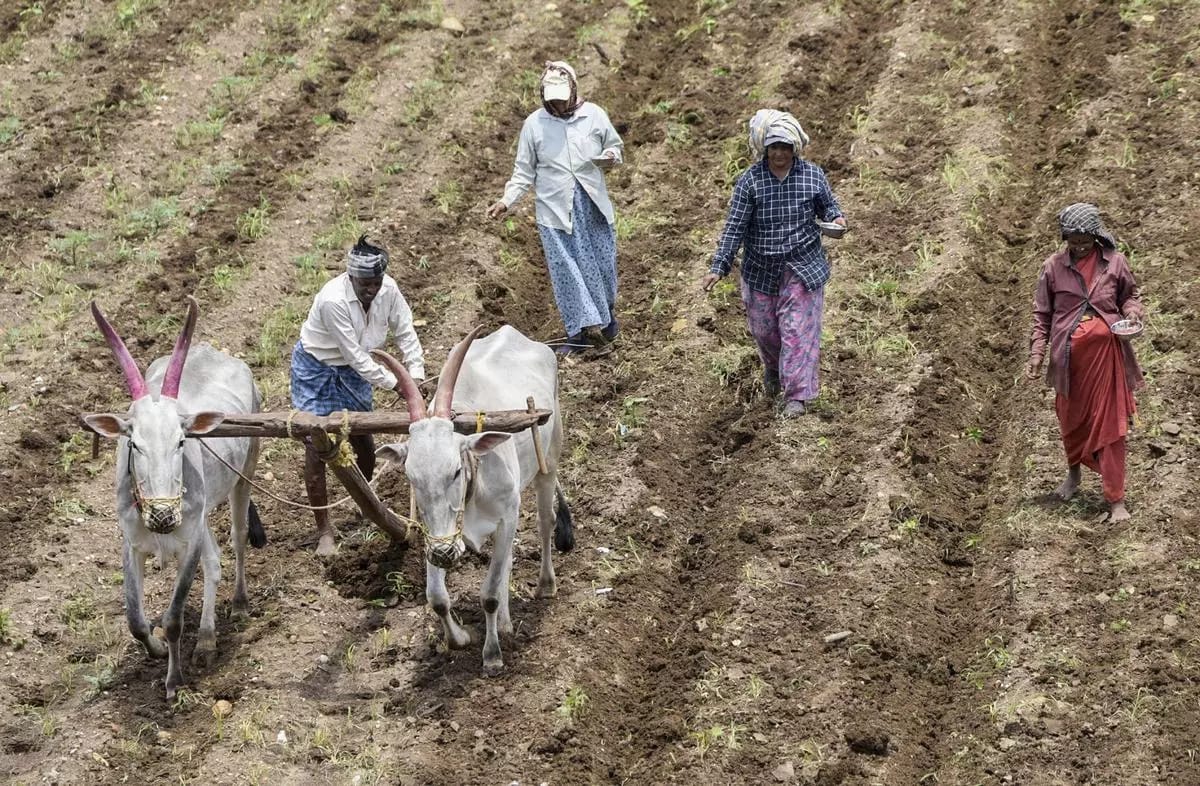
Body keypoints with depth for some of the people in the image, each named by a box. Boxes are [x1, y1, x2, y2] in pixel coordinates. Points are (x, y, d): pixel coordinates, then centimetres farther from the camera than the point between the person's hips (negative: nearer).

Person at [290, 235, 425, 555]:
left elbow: (406, 334, -7)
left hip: (351, 371, 6)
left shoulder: (388, 290, -18)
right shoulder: (333, 300, -35)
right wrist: (395, 384, -29)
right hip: (316, 369, -5)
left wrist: (415, 379, -18)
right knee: (316, 448, -8)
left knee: (364, 442, 14)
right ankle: (324, 532, 0)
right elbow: (355, 355, -31)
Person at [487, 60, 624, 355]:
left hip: (593, 207, 1)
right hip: (555, 211, -1)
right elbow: (524, 171, 2)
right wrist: (507, 200, -10)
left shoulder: (594, 115, -3)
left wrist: (611, 157, -12)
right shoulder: (534, 124, -5)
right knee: (565, 271, -1)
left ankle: (606, 312, 39)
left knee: (602, 262, 11)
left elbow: (615, 144, 12)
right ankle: (578, 333, 8)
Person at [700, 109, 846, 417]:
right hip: (761, 270, 1)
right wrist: (718, 267, -15)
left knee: (798, 329, -6)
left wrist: (836, 219, -15)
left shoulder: (812, 175, -5)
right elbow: (734, 227, -10)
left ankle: (797, 394, 0)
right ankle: (773, 369, 45)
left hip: (803, 267, -1)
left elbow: (827, 206, 10)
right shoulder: (750, 181, -9)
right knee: (763, 328, 14)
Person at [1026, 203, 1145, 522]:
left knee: (1110, 424, -3)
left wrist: (1133, 312, -10)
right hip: (1069, 354, 1)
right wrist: (1036, 354, -2)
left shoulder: (1114, 262, -3)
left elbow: (1130, 295, 13)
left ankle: (1116, 500, -1)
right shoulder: (1054, 266, -3)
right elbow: (1042, 314, 3)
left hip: (1106, 352, -1)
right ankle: (1073, 475, 43)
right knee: (1071, 419, 17)